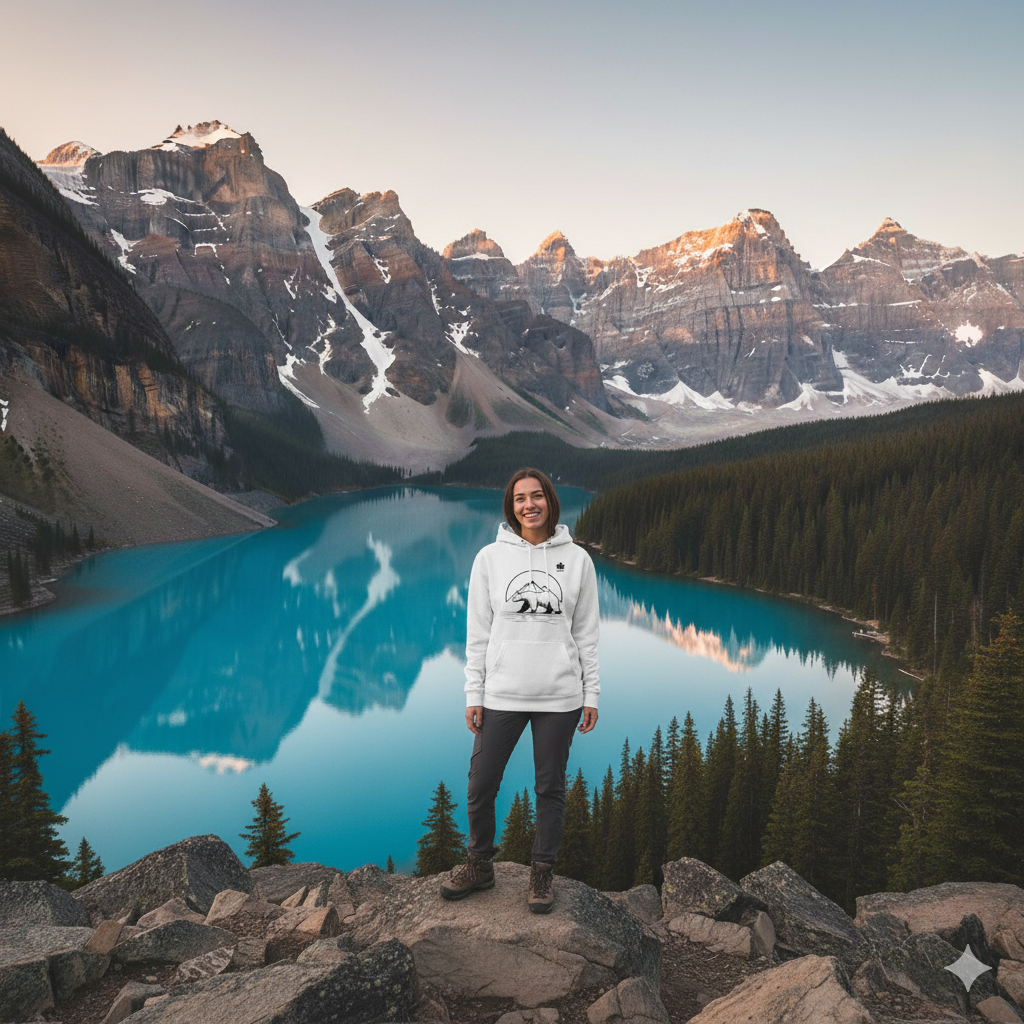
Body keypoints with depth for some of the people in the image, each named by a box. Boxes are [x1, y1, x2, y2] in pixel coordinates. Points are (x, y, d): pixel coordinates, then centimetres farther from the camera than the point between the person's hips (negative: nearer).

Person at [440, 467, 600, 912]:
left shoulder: (577, 559, 0)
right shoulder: (490, 558, -1)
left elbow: (586, 632, 4)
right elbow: (478, 632, 1)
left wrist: (591, 694, 2)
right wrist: (473, 695, -1)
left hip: (559, 696, 0)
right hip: (501, 694, 1)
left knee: (550, 788, 11)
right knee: (480, 786, 7)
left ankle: (543, 872, 30)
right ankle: (480, 865, 30)